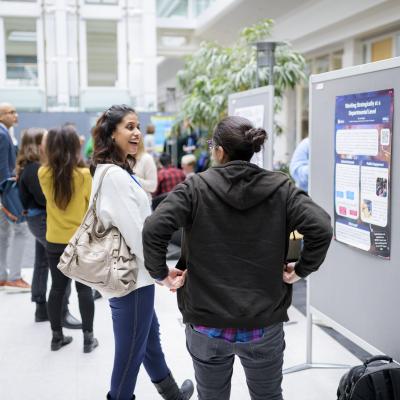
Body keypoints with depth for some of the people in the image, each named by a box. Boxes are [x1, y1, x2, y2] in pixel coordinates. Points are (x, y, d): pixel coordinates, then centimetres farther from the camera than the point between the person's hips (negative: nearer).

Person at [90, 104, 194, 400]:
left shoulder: (116, 171, 9)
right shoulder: (116, 176, -22)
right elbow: (134, 230, -24)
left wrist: (158, 268, 18)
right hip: (131, 275, -11)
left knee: (150, 334, 25)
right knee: (131, 351, 4)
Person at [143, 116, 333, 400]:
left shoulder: (195, 188, -9)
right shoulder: (280, 187, -5)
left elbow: (154, 229, -19)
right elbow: (321, 228, -15)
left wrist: (160, 273, -5)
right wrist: (301, 270, -1)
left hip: (207, 325, -1)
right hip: (265, 324, 1)